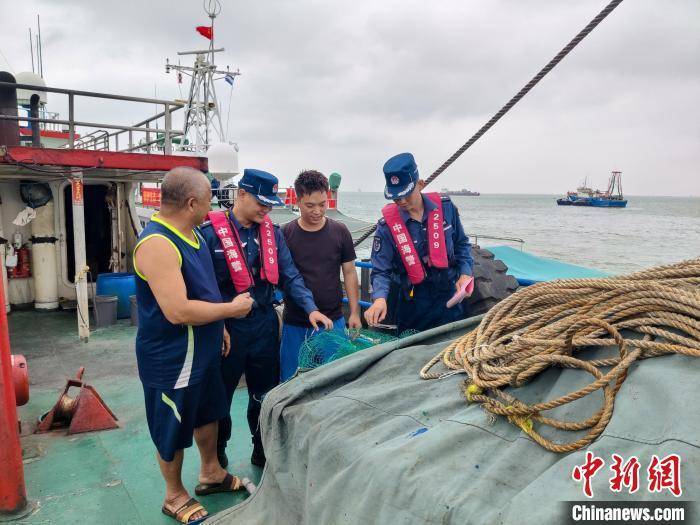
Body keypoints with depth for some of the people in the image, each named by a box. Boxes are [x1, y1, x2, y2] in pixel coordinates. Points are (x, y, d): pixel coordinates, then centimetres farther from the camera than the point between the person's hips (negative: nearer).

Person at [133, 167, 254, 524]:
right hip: (172, 358, -10)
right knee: (172, 430, 11)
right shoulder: (157, 243, -28)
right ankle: (175, 496, 33)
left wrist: (219, 325, 18)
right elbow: (178, 311, -34)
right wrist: (232, 309, -22)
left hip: (202, 350, 10)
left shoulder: (191, 234, 4)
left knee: (208, 413, 25)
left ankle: (211, 474, 46)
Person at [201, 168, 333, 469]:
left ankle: (263, 453, 38)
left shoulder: (272, 232, 2)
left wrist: (311, 308, -13)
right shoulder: (212, 232, -12)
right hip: (227, 327, -4)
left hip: (265, 323, 4)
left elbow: (289, 275, -1)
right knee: (220, 396, 15)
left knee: (266, 394, 17)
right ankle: (217, 457, 37)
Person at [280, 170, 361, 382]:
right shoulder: (285, 234, -3)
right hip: (294, 323, 0)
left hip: (333, 321, 1)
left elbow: (349, 272, 5)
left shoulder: (340, 232, 0)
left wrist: (354, 312, 2)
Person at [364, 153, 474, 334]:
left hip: (449, 298, 2)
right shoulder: (387, 223, -12)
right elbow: (381, 270, -12)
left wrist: (465, 273, -6)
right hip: (413, 305, -2)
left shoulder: (445, 207, -5)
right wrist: (379, 298, -30)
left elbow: (461, 244, 9)